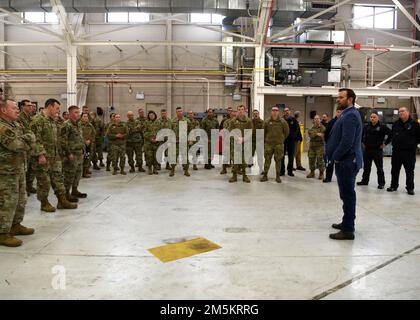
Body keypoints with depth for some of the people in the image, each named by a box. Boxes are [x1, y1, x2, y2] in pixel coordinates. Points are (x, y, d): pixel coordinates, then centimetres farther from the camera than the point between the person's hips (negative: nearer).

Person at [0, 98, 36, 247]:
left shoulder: (16, 125, 13)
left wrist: (23, 140, -11)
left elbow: (31, 137, 7)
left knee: (20, 200, 18)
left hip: (18, 168, 10)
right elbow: (17, 145, -24)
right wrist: (26, 141, -5)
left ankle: (15, 225, 32)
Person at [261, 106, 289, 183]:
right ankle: (265, 175, 11)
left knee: (278, 160, 4)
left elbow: (286, 132, 10)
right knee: (267, 159, 3)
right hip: (268, 144, 1)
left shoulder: (283, 122, 0)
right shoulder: (267, 122, 1)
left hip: (279, 144, 0)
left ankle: (278, 176, 12)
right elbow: (264, 132, 11)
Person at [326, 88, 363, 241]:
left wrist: (335, 157, -14)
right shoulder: (348, 114, 17)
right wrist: (336, 156, 14)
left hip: (347, 162, -10)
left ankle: (348, 230, 2)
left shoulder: (350, 116, -16)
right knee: (347, 194, 18)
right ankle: (347, 222, 30)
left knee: (347, 195, -5)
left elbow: (347, 141, -25)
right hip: (347, 161, 11)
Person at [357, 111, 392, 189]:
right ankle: (364, 181, 25)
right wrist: (362, 142, 15)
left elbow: (391, 134, -8)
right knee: (366, 167, 14)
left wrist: (385, 143, -8)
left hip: (378, 150, -5)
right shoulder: (366, 127, 6)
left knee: (379, 168, 1)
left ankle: (381, 183, 9)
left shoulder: (382, 127, -7)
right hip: (367, 150, 5)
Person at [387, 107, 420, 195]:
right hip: (396, 151, 4)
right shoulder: (396, 124, 8)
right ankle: (393, 186, 23)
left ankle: (410, 188, 14)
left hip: (409, 152, -4)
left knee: (409, 171, 5)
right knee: (394, 170, 11)